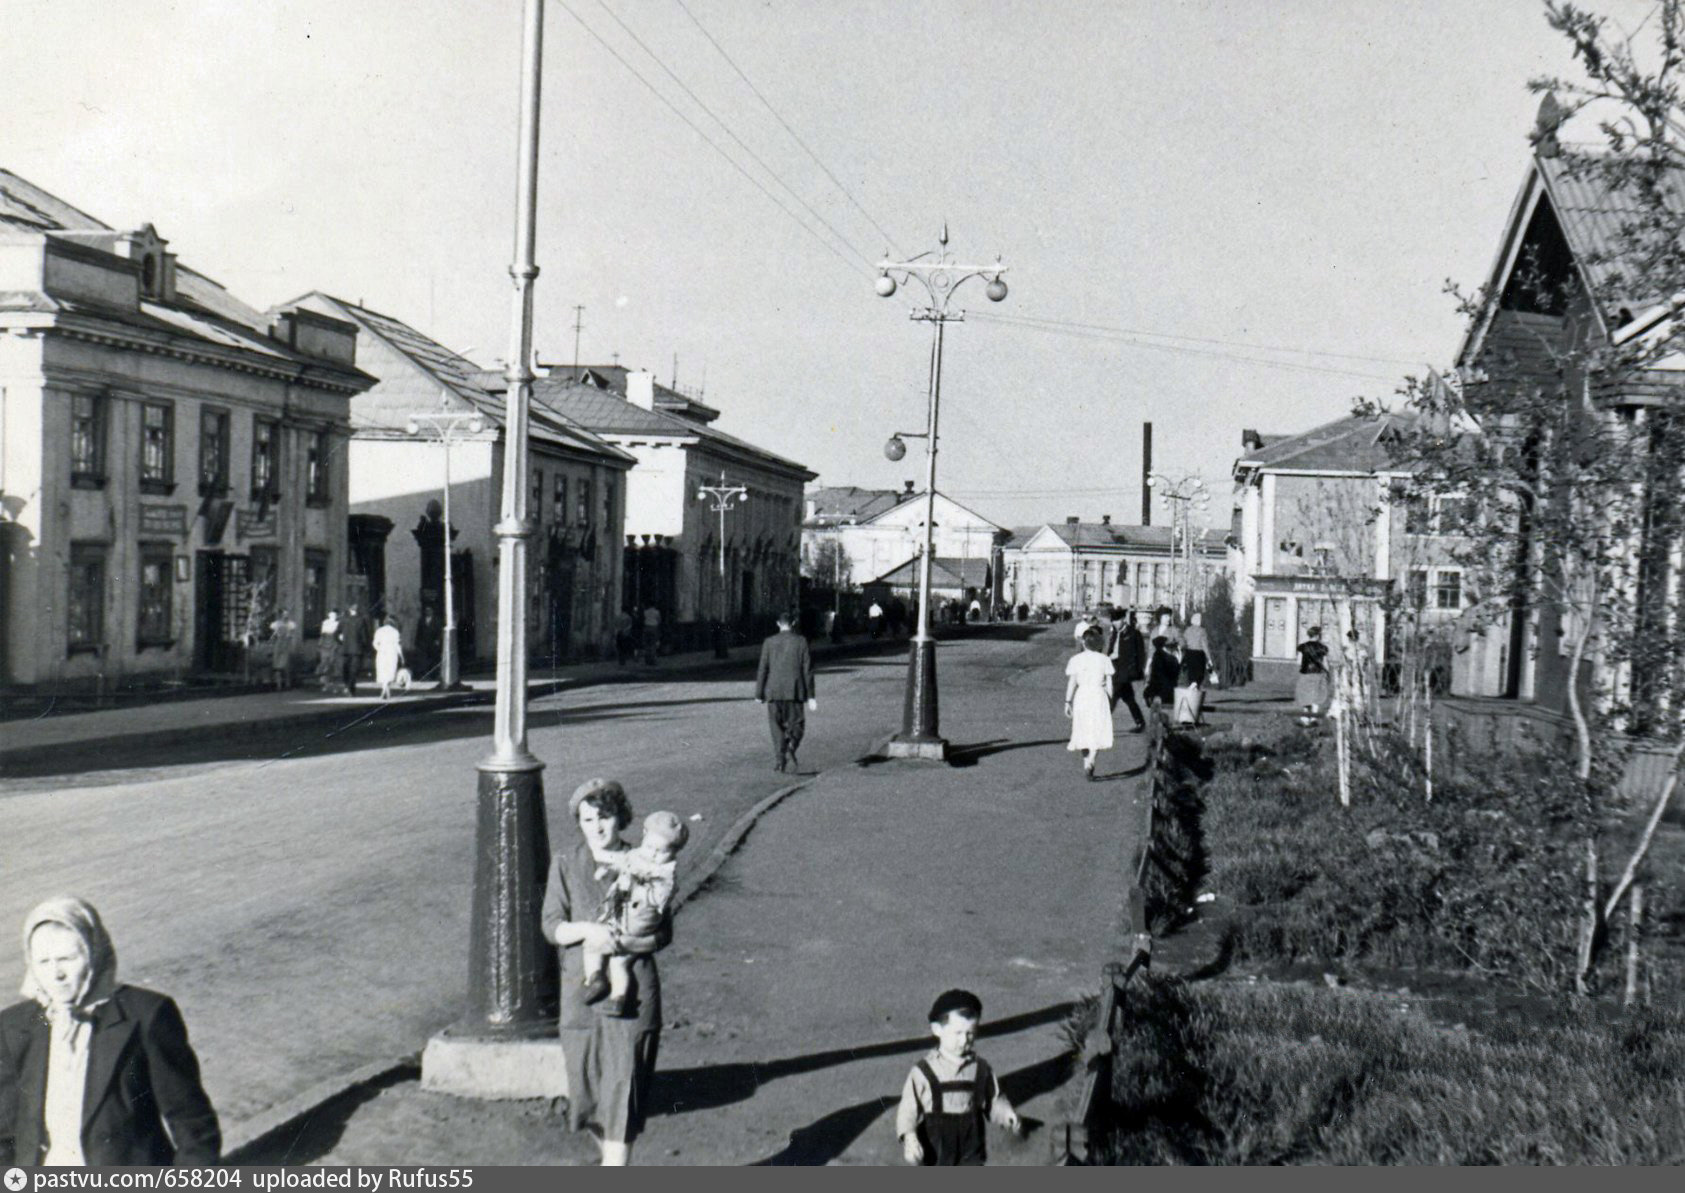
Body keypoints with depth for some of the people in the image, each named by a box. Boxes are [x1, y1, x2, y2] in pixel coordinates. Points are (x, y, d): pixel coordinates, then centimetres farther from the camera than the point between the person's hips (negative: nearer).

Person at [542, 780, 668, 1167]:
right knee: (587, 1084, 11)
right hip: (581, 989, 3)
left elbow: (662, 933, -3)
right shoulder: (565, 863, 3)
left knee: (623, 1085, -6)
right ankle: (614, 1163, 33)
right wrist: (586, 930, -21)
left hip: (632, 987, -3)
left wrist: (622, 942, -20)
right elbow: (551, 926, -1)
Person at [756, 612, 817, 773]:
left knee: (777, 726, 10)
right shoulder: (801, 642, 0)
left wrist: (759, 694, 6)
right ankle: (790, 748, -16)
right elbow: (807, 670, -2)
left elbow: (763, 670, 0)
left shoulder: (769, 642, 1)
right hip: (795, 692, 0)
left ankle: (780, 759, 4)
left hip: (774, 691, 1)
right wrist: (811, 696, 0)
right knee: (796, 725, 10)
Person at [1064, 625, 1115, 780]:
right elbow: (1109, 684, 1)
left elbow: (1071, 682, -3)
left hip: (1081, 697, 1)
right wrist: (1110, 702, 10)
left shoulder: (1076, 660, -2)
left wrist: (1068, 702, 2)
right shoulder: (1104, 660, -2)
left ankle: (1086, 765, 20)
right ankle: (1090, 762, -21)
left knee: (1084, 733, 14)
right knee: (1098, 734, 0)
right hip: (1099, 697, -1)